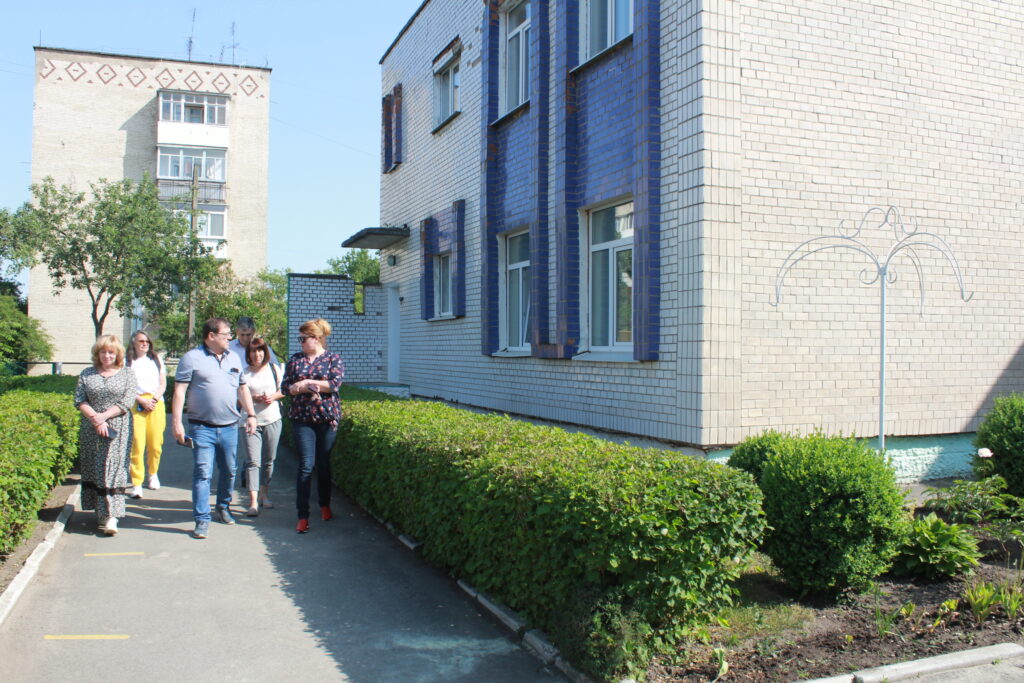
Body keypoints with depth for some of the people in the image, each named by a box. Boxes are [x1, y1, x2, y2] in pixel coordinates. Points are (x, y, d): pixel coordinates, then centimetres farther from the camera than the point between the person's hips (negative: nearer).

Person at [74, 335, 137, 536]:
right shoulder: (87, 374, 11)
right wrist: (95, 419, -12)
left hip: (118, 430, -3)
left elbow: (127, 402, -6)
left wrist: (104, 416, -15)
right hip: (91, 431, 3)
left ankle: (111, 516, -12)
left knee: (113, 470, -8)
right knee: (93, 470, 7)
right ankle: (99, 511, 19)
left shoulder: (127, 374, 4)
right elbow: (79, 401, 2)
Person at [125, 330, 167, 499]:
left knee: (155, 444, 0)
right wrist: (142, 401, -11)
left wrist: (154, 400, -3)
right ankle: (137, 483, -8)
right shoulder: (128, 362, 7)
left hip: (156, 404, 3)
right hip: (136, 405, -3)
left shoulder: (156, 360, 18)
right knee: (137, 444, -11)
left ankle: (152, 474, 24)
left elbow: (163, 383, 13)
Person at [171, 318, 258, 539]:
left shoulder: (233, 358, 13)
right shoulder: (192, 358, -4)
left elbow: (242, 388, 20)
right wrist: (176, 421, -13)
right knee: (203, 473, -6)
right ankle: (202, 519, -1)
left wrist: (251, 415, 13)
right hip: (202, 427, -5)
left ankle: (223, 508, 32)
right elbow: (179, 391, -7)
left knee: (229, 471, 14)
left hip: (230, 427, 5)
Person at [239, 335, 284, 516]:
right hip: (251, 421, -2)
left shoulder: (274, 369, 7)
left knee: (269, 460, 10)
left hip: (272, 420, 2)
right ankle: (253, 501, -10)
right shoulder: (244, 373, 0)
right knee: (253, 461, -8)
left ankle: (264, 493, 26)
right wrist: (253, 398, -16)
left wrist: (273, 396, -7)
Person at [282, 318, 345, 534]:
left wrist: (306, 382, -11)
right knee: (306, 465, -6)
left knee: (324, 464, 11)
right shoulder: (295, 360, 9)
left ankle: (325, 505, 30)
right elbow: (285, 386, 4)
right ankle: (303, 516, -5)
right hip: (302, 418, 1)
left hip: (327, 418, -1)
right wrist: (301, 388, -15)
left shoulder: (333, 359, 2)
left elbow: (335, 384, -13)